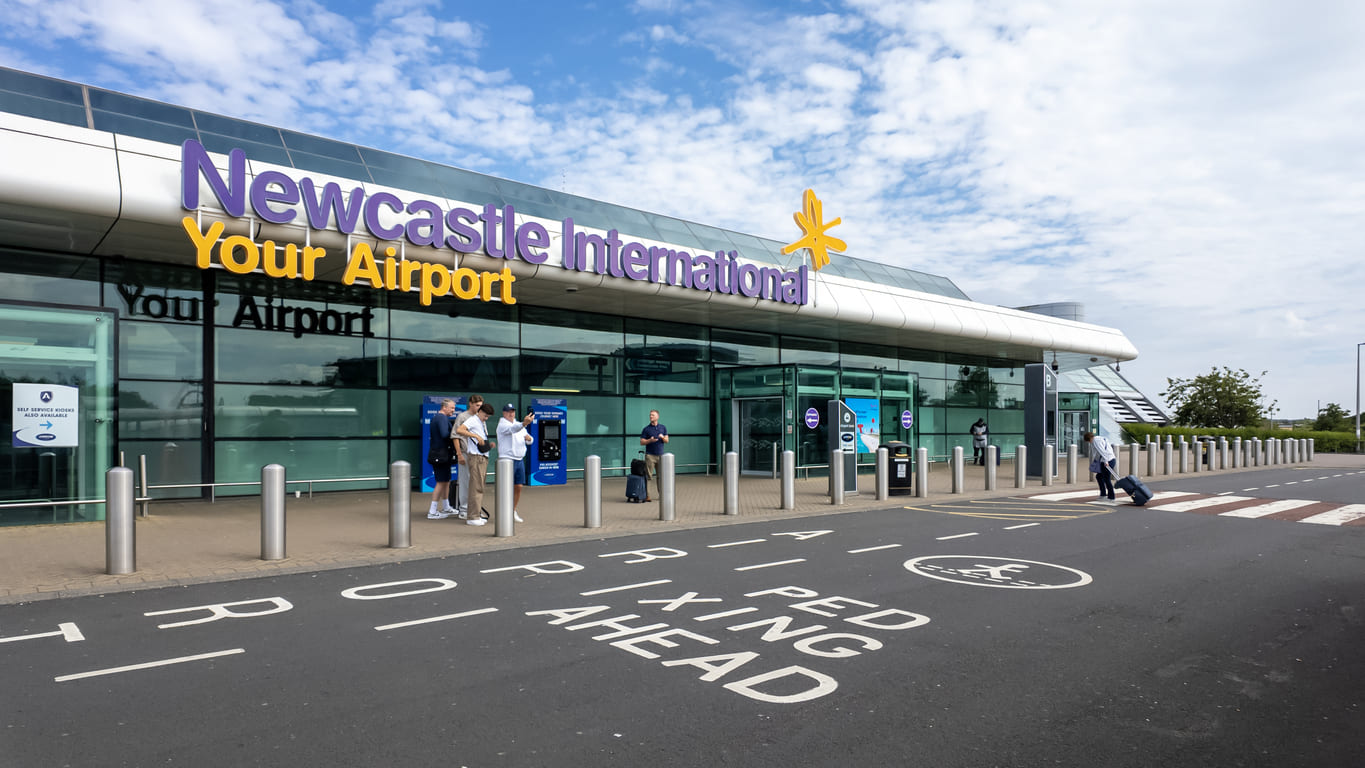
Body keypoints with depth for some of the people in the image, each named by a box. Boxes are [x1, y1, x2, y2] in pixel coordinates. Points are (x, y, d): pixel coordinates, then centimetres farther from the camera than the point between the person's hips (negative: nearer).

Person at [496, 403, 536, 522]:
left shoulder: (519, 424, 17)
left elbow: (529, 441, 20)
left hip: (520, 459, 7)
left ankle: (513, 511, 22)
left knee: (518, 487, 9)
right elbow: (512, 429, -31)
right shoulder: (502, 425, -7)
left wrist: (528, 438, -5)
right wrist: (524, 423, -50)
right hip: (507, 459, -7)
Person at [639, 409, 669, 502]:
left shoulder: (663, 428, 11)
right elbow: (641, 442, -1)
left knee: (660, 476, 6)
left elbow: (667, 441, 9)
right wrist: (650, 440, -17)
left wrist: (662, 437, -12)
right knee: (648, 476, -6)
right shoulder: (646, 429, 3)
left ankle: (662, 494, 12)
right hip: (650, 455, -3)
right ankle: (646, 495, -4)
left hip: (660, 455, 3)